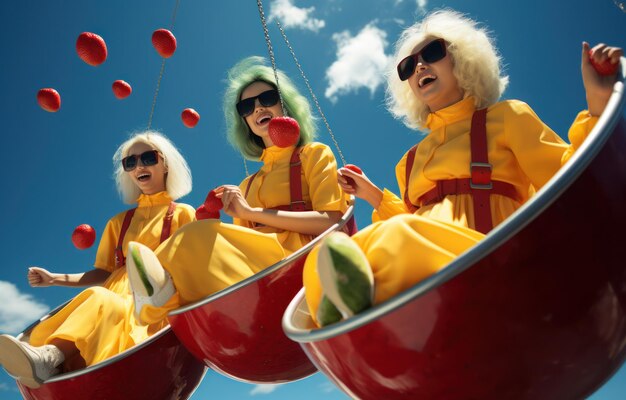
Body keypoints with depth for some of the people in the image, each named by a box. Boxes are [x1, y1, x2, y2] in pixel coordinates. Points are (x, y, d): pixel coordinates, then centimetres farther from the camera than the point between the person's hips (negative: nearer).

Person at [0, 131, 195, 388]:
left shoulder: (183, 214, 15)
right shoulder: (119, 222, 29)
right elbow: (103, 273, 23)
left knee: (100, 301, -39)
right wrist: (55, 279, 12)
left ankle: (51, 356, -62)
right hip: (115, 294, 5)